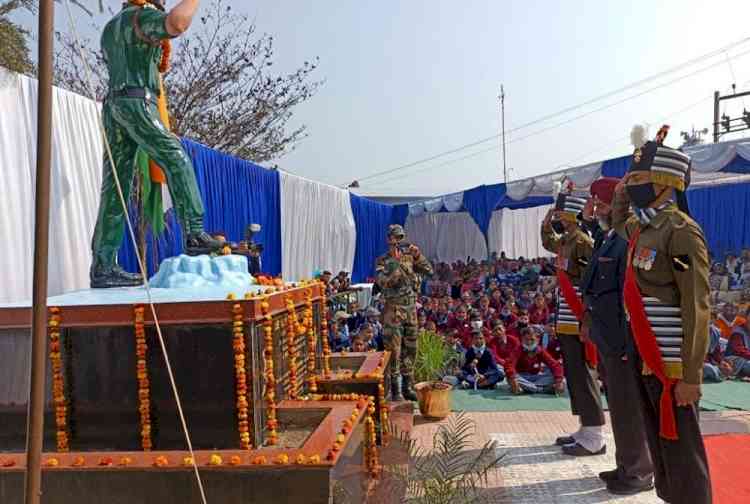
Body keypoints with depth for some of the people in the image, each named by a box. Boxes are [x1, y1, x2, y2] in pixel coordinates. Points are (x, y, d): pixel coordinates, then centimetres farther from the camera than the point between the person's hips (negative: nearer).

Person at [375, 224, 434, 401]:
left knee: (410, 349, 10)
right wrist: (396, 263, -22)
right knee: (394, 350, -2)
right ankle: (395, 389, 7)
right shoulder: (382, 261, -2)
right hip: (394, 308, -4)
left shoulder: (409, 256, 9)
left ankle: (407, 386, 22)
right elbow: (383, 282, -17)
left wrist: (418, 256, -9)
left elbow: (429, 271, 4)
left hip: (411, 307, 5)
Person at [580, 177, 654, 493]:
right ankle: (627, 465, 35)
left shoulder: (628, 242, -19)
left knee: (628, 408, 4)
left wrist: (629, 345, -23)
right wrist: (589, 320, 19)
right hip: (606, 340, 10)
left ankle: (639, 473, 20)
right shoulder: (605, 240, 12)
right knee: (618, 405, 20)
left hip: (622, 342, -10)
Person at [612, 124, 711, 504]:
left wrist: (690, 375, -19)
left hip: (672, 368, -8)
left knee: (682, 455, 3)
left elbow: (697, 309, -18)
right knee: (660, 450, 19)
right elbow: (618, 225, 36)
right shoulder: (640, 228, 9)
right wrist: (620, 197, 17)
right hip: (646, 362, 8)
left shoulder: (681, 230, -15)